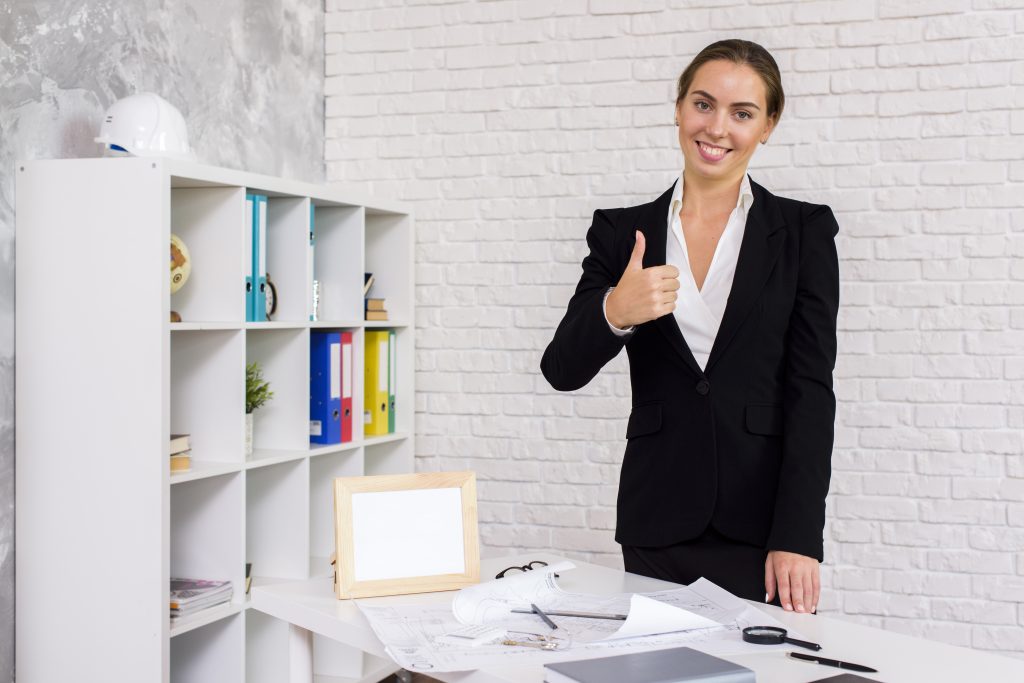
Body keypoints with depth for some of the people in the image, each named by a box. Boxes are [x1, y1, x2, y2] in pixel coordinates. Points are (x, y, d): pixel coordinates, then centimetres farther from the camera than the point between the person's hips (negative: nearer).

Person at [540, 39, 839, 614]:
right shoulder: (623, 232, 6)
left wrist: (798, 538, -13)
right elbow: (563, 369, 0)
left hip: (763, 524, -1)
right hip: (656, 526, 2)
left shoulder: (804, 231, 2)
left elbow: (811, 388, -4)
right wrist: (614, 313, -22)